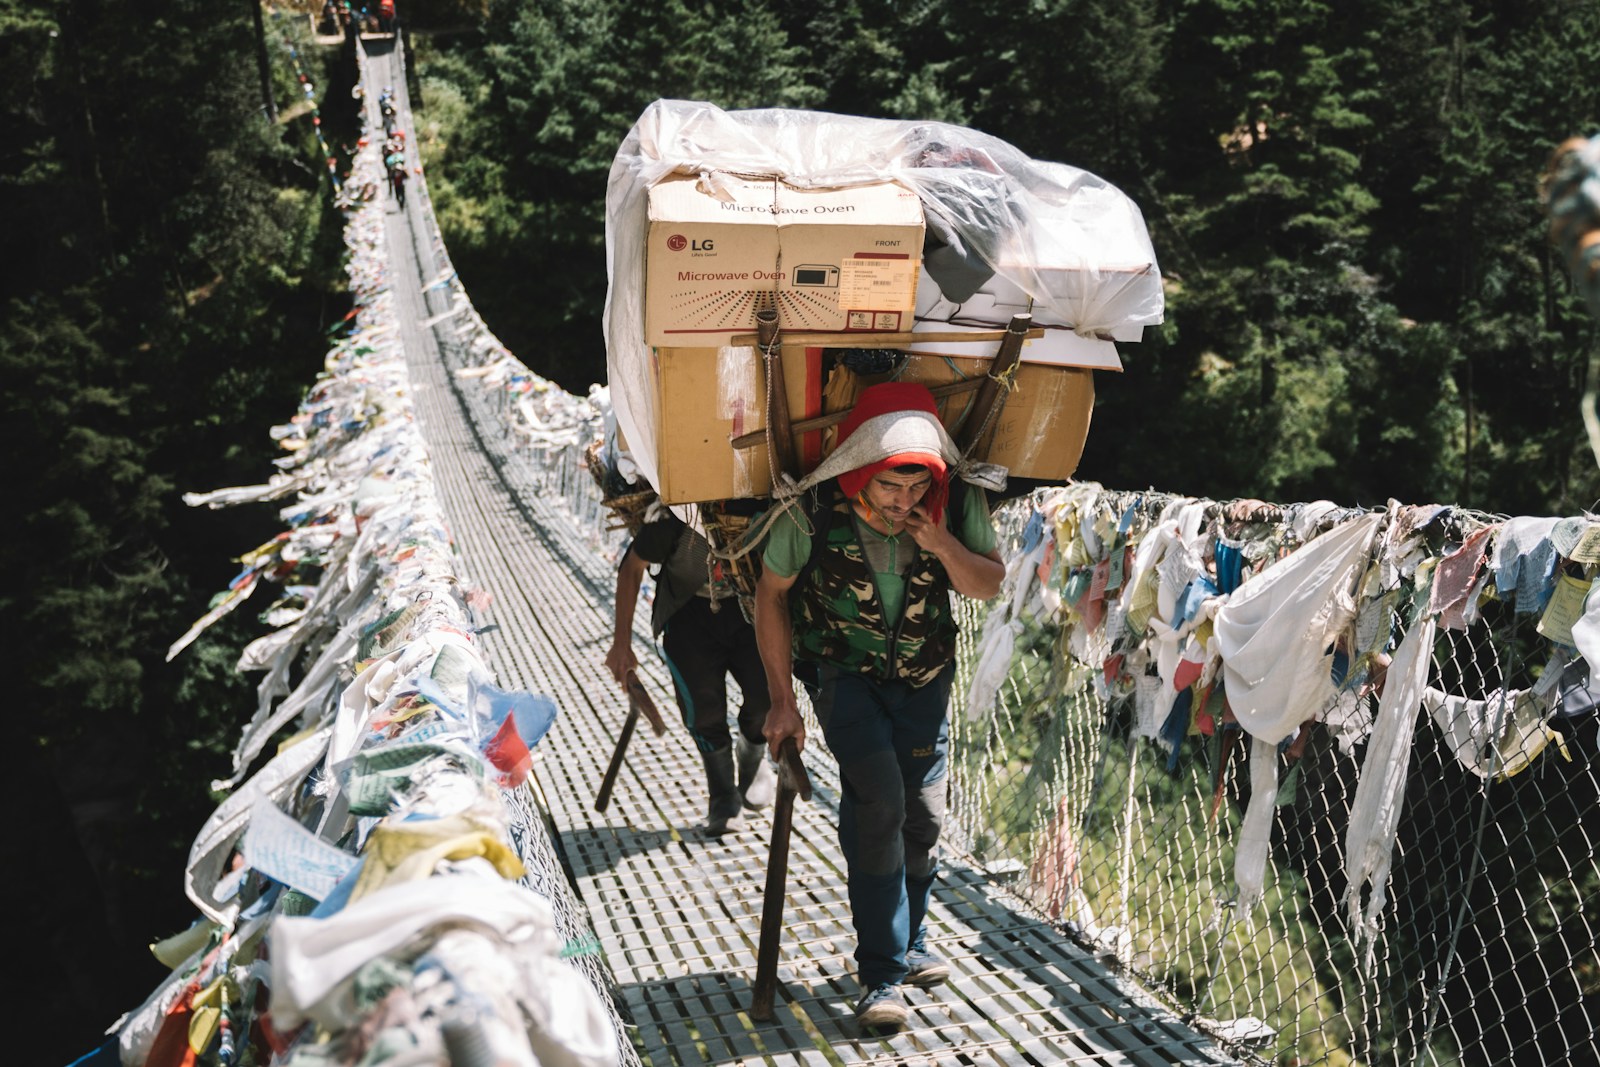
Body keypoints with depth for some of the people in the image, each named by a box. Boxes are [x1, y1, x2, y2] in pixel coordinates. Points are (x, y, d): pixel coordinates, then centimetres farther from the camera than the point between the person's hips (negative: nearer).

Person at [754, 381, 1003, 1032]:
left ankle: (905, 948, 30)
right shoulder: (812, 511, -24)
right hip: (842, 670, -3)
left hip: (923, 674, 3)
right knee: (878, 796, -22)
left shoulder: (958, 501, -18)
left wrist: (944, 545, -29)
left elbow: (990, 586, -7)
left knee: (924, 814, 7)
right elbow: (771, 593, -10)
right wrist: (782, 700, -9)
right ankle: (882, 974, -15)